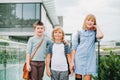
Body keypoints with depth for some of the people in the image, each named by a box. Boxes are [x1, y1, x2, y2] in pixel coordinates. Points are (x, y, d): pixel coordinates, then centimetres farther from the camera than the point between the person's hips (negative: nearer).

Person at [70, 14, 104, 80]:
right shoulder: (79, 33, 5)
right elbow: (74, 48, 4)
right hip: (79, 59, 0)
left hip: (90, 59, 0)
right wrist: (72, 61, -2)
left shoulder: (94, 33, 7)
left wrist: (97, 27, 0)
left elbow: (100, 36, -19)